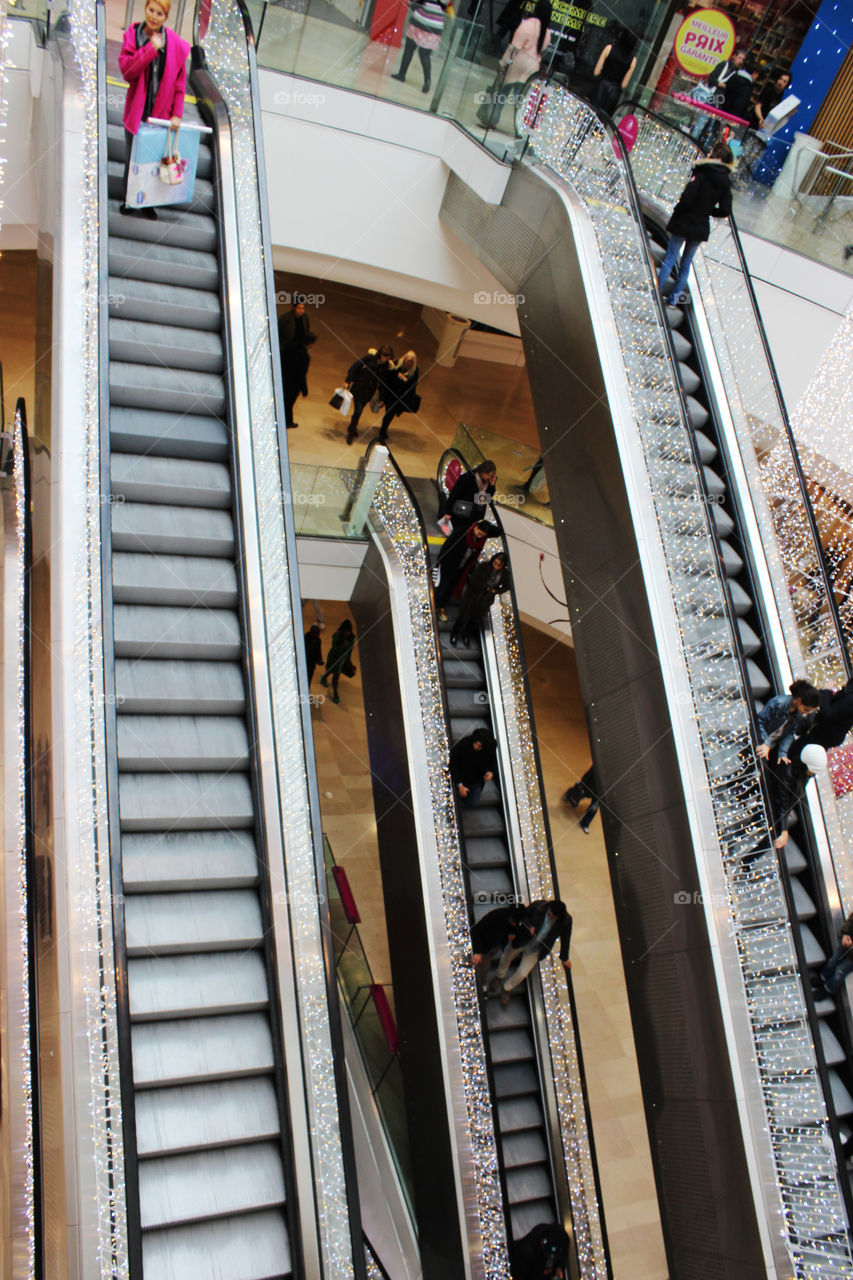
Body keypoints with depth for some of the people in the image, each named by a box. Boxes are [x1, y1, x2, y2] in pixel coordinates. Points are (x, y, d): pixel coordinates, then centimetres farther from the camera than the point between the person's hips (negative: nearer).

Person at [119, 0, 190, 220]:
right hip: (136, 110, 0)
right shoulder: (133, 35, -3)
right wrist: (152, 48, -20)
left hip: (160, 112, 0)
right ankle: (129, 200, 23)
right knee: (132, 158, 8)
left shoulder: (175, 44, -2)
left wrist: (177, 114, -3)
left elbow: (180, 82, 3)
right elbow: (126, 70, -16)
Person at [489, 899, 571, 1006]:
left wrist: (565, 958, 7)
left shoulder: (566, 921, -25)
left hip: (535, 950, 0)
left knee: (522, 973, 6)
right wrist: (529, 927, -29)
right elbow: (524, 916, -8)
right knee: (506, 958, 25)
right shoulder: (538, 906, -29)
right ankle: (500, 976, 60)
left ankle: (506, 989, 40)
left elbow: (565, 939, -6)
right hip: (521, 940, 0)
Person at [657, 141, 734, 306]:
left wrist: (676, 213, -5)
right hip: (701, 228, 4)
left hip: (684, 223, -4)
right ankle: (674, 297, 16)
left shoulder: (701, 174, -12)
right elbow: (725, 211, 0)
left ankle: (657, 291, 4)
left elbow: (687, 199, -21)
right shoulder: (725, 183, 3)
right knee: (686, 262, 14)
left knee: (670, 258, 5)